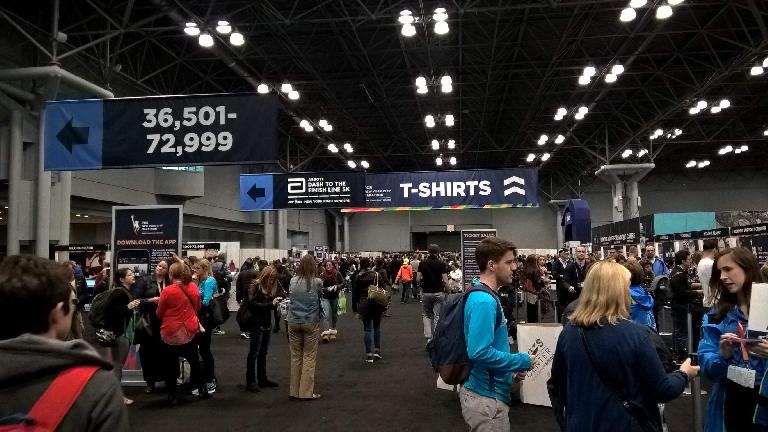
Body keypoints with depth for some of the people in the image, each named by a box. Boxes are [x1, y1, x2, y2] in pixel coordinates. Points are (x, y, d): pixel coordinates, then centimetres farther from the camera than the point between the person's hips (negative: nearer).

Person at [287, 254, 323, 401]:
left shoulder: (293, 281, 0)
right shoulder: (317, 283, -9)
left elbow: (289, 297, 12)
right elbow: (321, 299, 2)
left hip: (294, 322, 3)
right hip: (311, 323, -3)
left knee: (295, 357, 11)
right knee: (309, 358, 4)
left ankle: (295, 391, 17)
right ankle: (306, 392, 7)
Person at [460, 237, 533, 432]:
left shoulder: (482, 296, 8)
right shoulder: (484, 301, -23)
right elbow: (480, 352, -29)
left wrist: (514, 364, 11)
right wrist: (523, 361, -18)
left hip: (483, 391, 9)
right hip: (487, 397, -9)